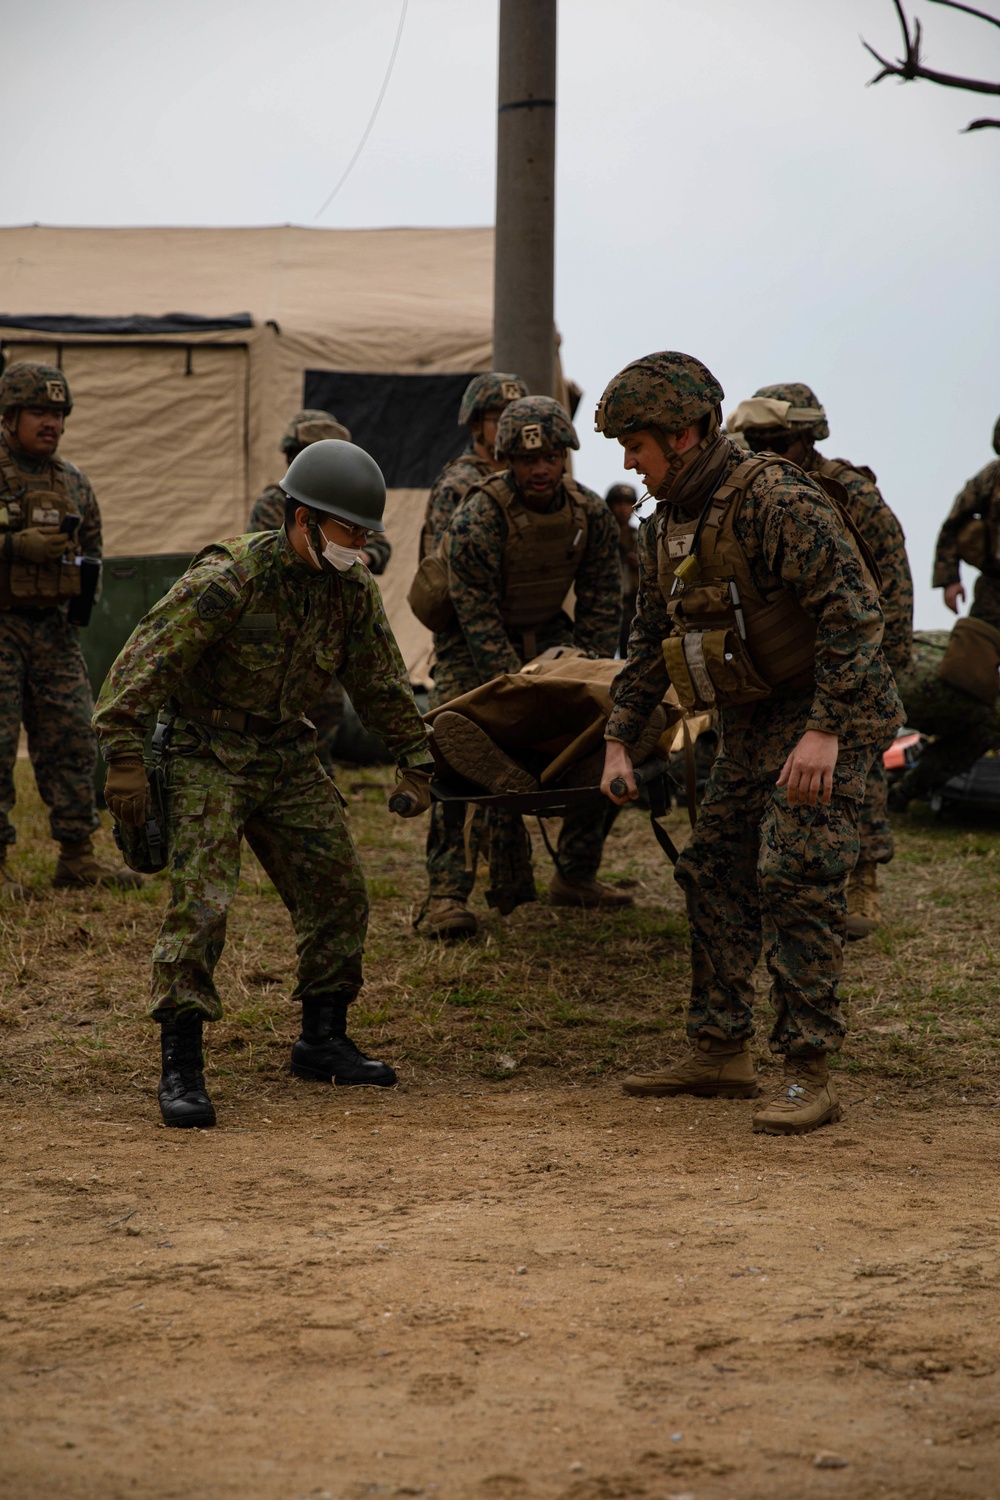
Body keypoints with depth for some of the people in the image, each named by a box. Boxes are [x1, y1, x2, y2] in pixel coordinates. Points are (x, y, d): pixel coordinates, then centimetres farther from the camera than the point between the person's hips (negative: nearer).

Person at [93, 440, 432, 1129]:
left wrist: (415, 762, 14)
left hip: (288, 755, 7)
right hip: (208, 755, -7)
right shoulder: (227, 580, -23)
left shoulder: (353, 587, -2)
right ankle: (181, 1068, -14)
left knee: (339, 892, 6)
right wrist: (125, 759, -24)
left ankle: (323, 1043, 21)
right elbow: (144, 664, -21)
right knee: (201, 904, -17)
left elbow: (383, 680, 12)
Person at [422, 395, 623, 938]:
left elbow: (600, 606, -2)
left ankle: (575, 877, 12)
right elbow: (478, 619, -26)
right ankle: (445, 894, -21)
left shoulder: (591, 514, -11)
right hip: (473, 645, -5)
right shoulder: (477, 518, -26)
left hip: (547, 634, 5)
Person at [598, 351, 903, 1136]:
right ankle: (719, 1052, 18)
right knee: (714, 874, 9)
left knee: (795, 879, -17)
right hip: (753, 724, 9)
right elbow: (652, 638, 21)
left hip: (830, 717, -9)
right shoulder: (668, 525, 9)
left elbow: (853, 610, -27)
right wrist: (619, 739, 16)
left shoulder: (777, 499, -21)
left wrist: (825, 730, -31)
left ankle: (811, 1076, -14)